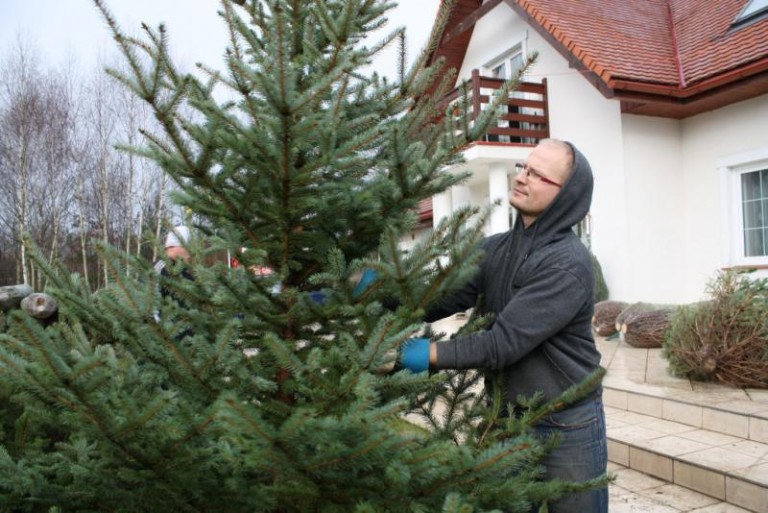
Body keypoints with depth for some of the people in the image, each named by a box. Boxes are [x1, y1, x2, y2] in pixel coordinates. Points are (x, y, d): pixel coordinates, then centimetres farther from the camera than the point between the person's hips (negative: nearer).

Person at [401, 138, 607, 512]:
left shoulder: (568, 264, -22)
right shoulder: (495, 249, 0)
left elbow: (505, 342, -28)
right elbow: (442, 298, -10)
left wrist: (430, 353, -30)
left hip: (569, 426, -6)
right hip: (511, 416, 6)